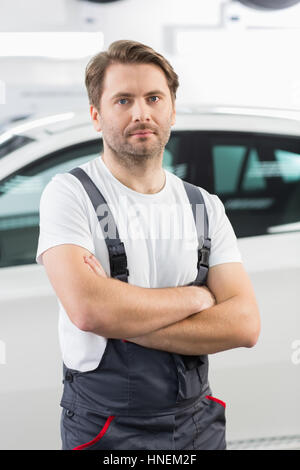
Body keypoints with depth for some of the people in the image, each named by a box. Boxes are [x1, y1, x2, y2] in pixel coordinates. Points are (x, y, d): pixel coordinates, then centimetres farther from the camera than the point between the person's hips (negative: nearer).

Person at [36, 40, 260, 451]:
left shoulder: (206, 207, 4)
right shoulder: (70, 194, -10)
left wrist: (125, 320, -18)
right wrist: (197, 296, -12)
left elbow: (244, 324, -7)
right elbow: (89, 309, -26)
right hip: (106, 429, -3)